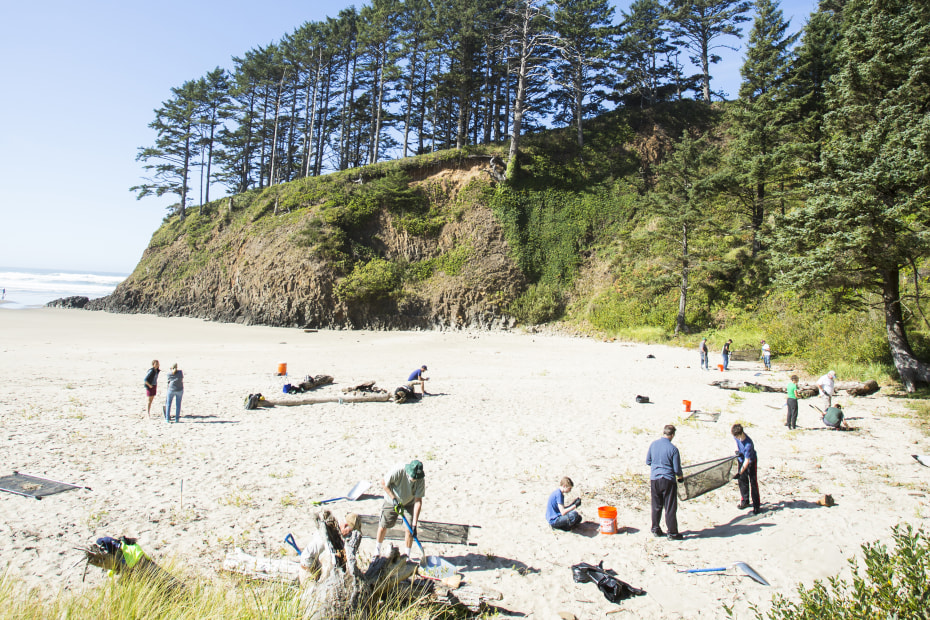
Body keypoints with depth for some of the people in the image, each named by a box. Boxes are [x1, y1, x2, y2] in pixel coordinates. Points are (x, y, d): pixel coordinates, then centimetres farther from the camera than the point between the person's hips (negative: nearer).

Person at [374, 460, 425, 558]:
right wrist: (393, 498, -22)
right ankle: (377, 552, 27)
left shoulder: (421, 479, -29)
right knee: (383, 527, 3)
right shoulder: (399, 470, -35)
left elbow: (418, 501, -25)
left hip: (409, 503, 1)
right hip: (392, 500, -1)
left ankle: (406, 555, 12)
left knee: (409, 529, -8)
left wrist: (414, 524, -27)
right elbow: (383, 482, -19)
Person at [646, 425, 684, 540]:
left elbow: (648, 461, 10)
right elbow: (677, 469, -9)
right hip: (668, 480, -4)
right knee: (670, 508, 6)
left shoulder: (653, 444, 0)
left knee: (656, 506, 15)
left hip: (654, 479, 4)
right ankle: (672, 533, 14)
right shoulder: (673, 449, -14)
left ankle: (655, 530, 23)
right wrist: (681, 476, 11)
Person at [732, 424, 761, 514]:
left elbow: (747, 461, -32)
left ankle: (756, 506, 4)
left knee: (753, 482, -4)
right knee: (742, 481, 13)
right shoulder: (737, 435, -19)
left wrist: (740, 473, -32)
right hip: (741, 460, 6)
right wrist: (737, 451, -8)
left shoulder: (748, 444, -37)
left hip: (751, 462, -6)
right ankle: (745, 501, 27)